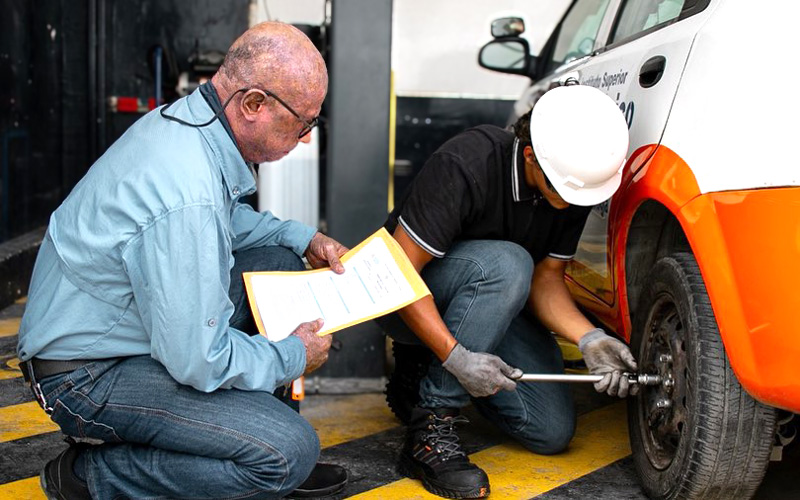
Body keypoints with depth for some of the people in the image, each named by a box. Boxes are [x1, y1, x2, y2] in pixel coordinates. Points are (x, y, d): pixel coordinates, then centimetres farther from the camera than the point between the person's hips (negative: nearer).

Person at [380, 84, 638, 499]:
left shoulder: (576, 180, -13)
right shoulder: (465, 166, -32)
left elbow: (545, 278, -7)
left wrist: (589, 338, -25)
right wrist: (457, 358, -36)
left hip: (492, 296, 6)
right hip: (406, 301, -6)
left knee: (552, 430, -6)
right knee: (504, 264, -38)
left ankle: (427, 367, 15)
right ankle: (430, 426, -26)